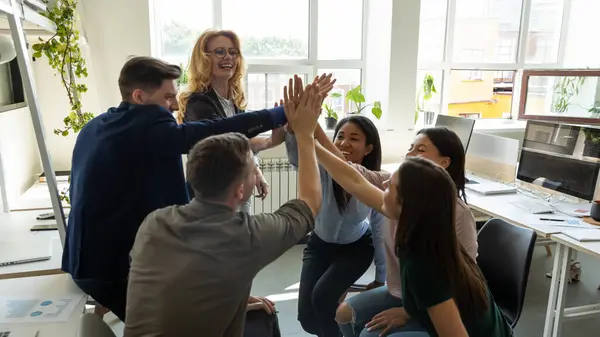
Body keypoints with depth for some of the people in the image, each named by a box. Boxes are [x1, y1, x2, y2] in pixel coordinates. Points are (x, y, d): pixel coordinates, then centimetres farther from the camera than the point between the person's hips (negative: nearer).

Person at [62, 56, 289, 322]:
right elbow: (212, 132, -29)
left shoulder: (95, 127, 8)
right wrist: (282, 114, -25)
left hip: (91, 258, 9)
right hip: (115, 264, -9)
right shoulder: (145, 128, -21)